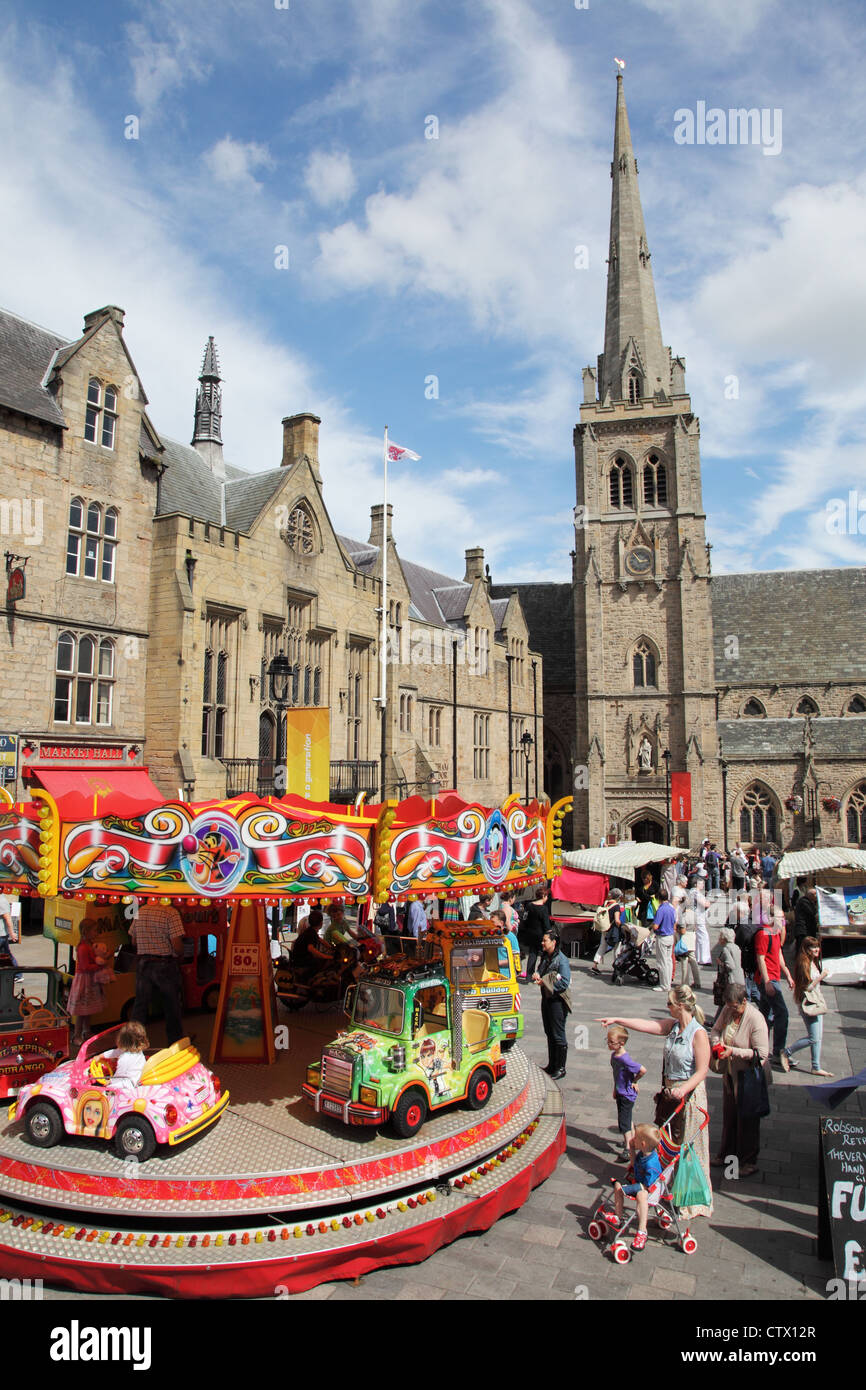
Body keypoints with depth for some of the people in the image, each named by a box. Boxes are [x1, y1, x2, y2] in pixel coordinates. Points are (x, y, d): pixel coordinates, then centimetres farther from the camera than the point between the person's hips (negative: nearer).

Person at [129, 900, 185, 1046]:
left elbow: (134, 942, 10)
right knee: (172, 1007, 11)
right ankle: (176, 1044, 22)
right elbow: (177, 946, -20)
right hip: (165, 964, -4)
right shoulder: (171, 912, -18)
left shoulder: (140, 911, 0)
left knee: (140, 1005, 13)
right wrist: (179, 955, 1)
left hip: (142, 964, 4)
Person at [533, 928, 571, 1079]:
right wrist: (537, 975, -1)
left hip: (557, 1000, -8)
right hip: (546, 998, 8)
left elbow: (564, 983, -22)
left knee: (558, 1036, 1)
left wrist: (545, 983, -19)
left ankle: (560, 1068, 13)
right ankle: (551, 1065, 30)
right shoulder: (544, 957, 6)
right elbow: (540, 970, 21)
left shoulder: (561, 960, -18)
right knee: (549, 1033, 17)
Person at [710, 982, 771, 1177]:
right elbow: (716, 1029, 12)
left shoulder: (756, 1019, -24)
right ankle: (727, 1154, 35)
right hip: (730, 1073, 6)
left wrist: (733, 1051, -27)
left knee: (747, 1119, 6)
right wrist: (716, 1043, -9)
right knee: (729, 1115, 18)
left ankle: (749, 1161, 23)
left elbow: (761, 1054, -24)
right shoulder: (727, 1011, -5)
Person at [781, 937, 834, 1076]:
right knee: (813, 1038, -7)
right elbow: (807, 988, -18)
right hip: (808, 1003, -9)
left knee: (819, 1038, 10)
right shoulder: (804, 964, -17)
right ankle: (785, 1052, 7)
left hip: (817, 1003, 9)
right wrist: (821, 977, -18)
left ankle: (816, 1068, 16)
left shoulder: (814, 963, 12)